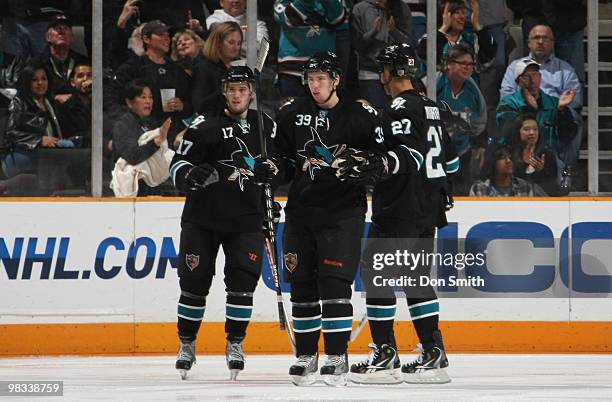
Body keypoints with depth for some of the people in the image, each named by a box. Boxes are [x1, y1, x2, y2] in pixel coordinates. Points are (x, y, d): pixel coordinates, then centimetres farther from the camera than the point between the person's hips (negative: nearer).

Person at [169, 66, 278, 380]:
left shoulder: (266, 127, 6)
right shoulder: (204, 126, -5)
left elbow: (275, 164, 21)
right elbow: (177, 165, -7)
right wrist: (191, 175, -26)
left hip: (246, 219, 2)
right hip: (202, 216, -2)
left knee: (242, 281, -6)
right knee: (195, 281, 0)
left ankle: (235, 343, 8)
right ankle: (187, 344, 14)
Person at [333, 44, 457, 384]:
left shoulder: (400, 109, -13)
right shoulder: (430, 107, 17)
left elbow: (410, 155, -27)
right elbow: (449, 159, 25)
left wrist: (379, 166, -40)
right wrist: (443, 194, 38)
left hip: (400, 210, -10)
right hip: (428, 209, 10)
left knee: (375, 272, -7)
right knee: (416, 277, 13)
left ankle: (385, 354, -12)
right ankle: (434, 355, 9)